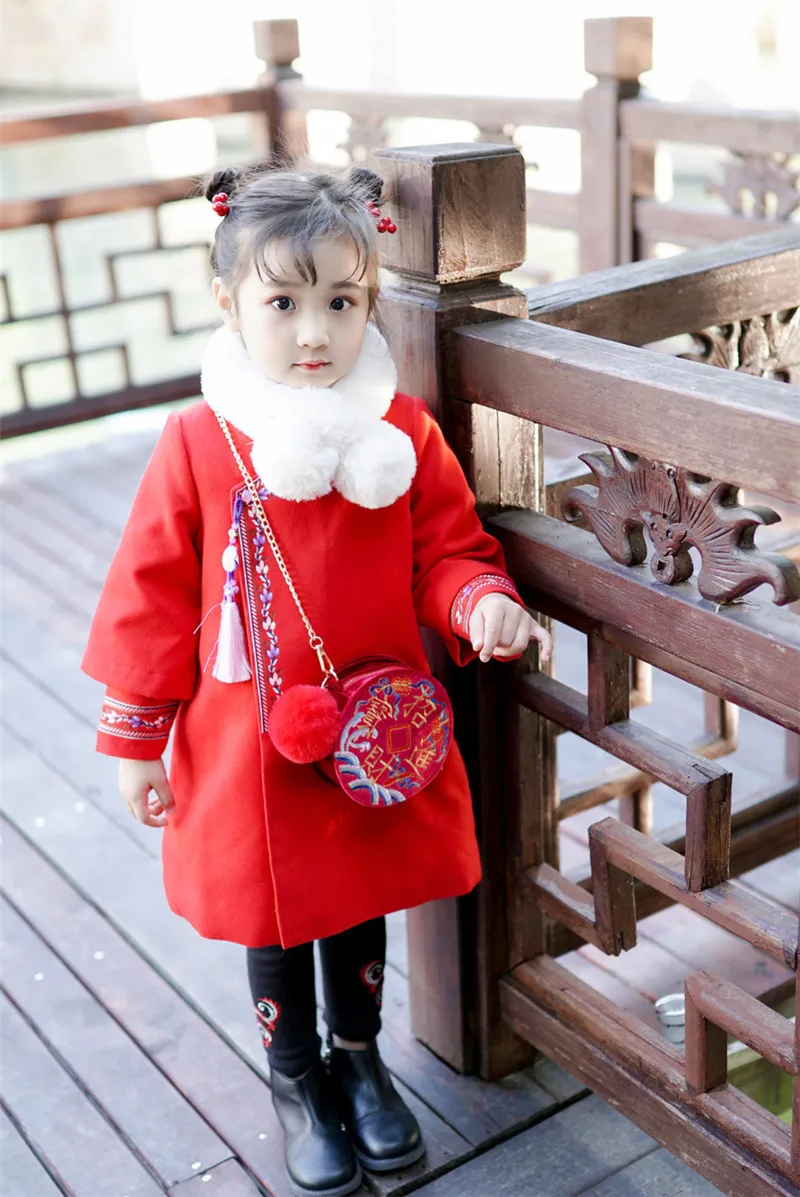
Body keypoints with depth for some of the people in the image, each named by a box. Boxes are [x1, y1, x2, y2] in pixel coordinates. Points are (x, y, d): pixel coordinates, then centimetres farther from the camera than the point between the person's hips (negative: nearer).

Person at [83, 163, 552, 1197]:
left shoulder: (403, 433, -9)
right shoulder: (198, 444, -14)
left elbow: (448, 551, 1)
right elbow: (151, 597, -7)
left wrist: (482, 601, -23)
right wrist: (136, 736, -4)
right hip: (249, 752, -1)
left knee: (362, 902, 21)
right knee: (274, 922, 17)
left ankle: (359, 1058, 48)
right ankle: (297, 1083, 43)